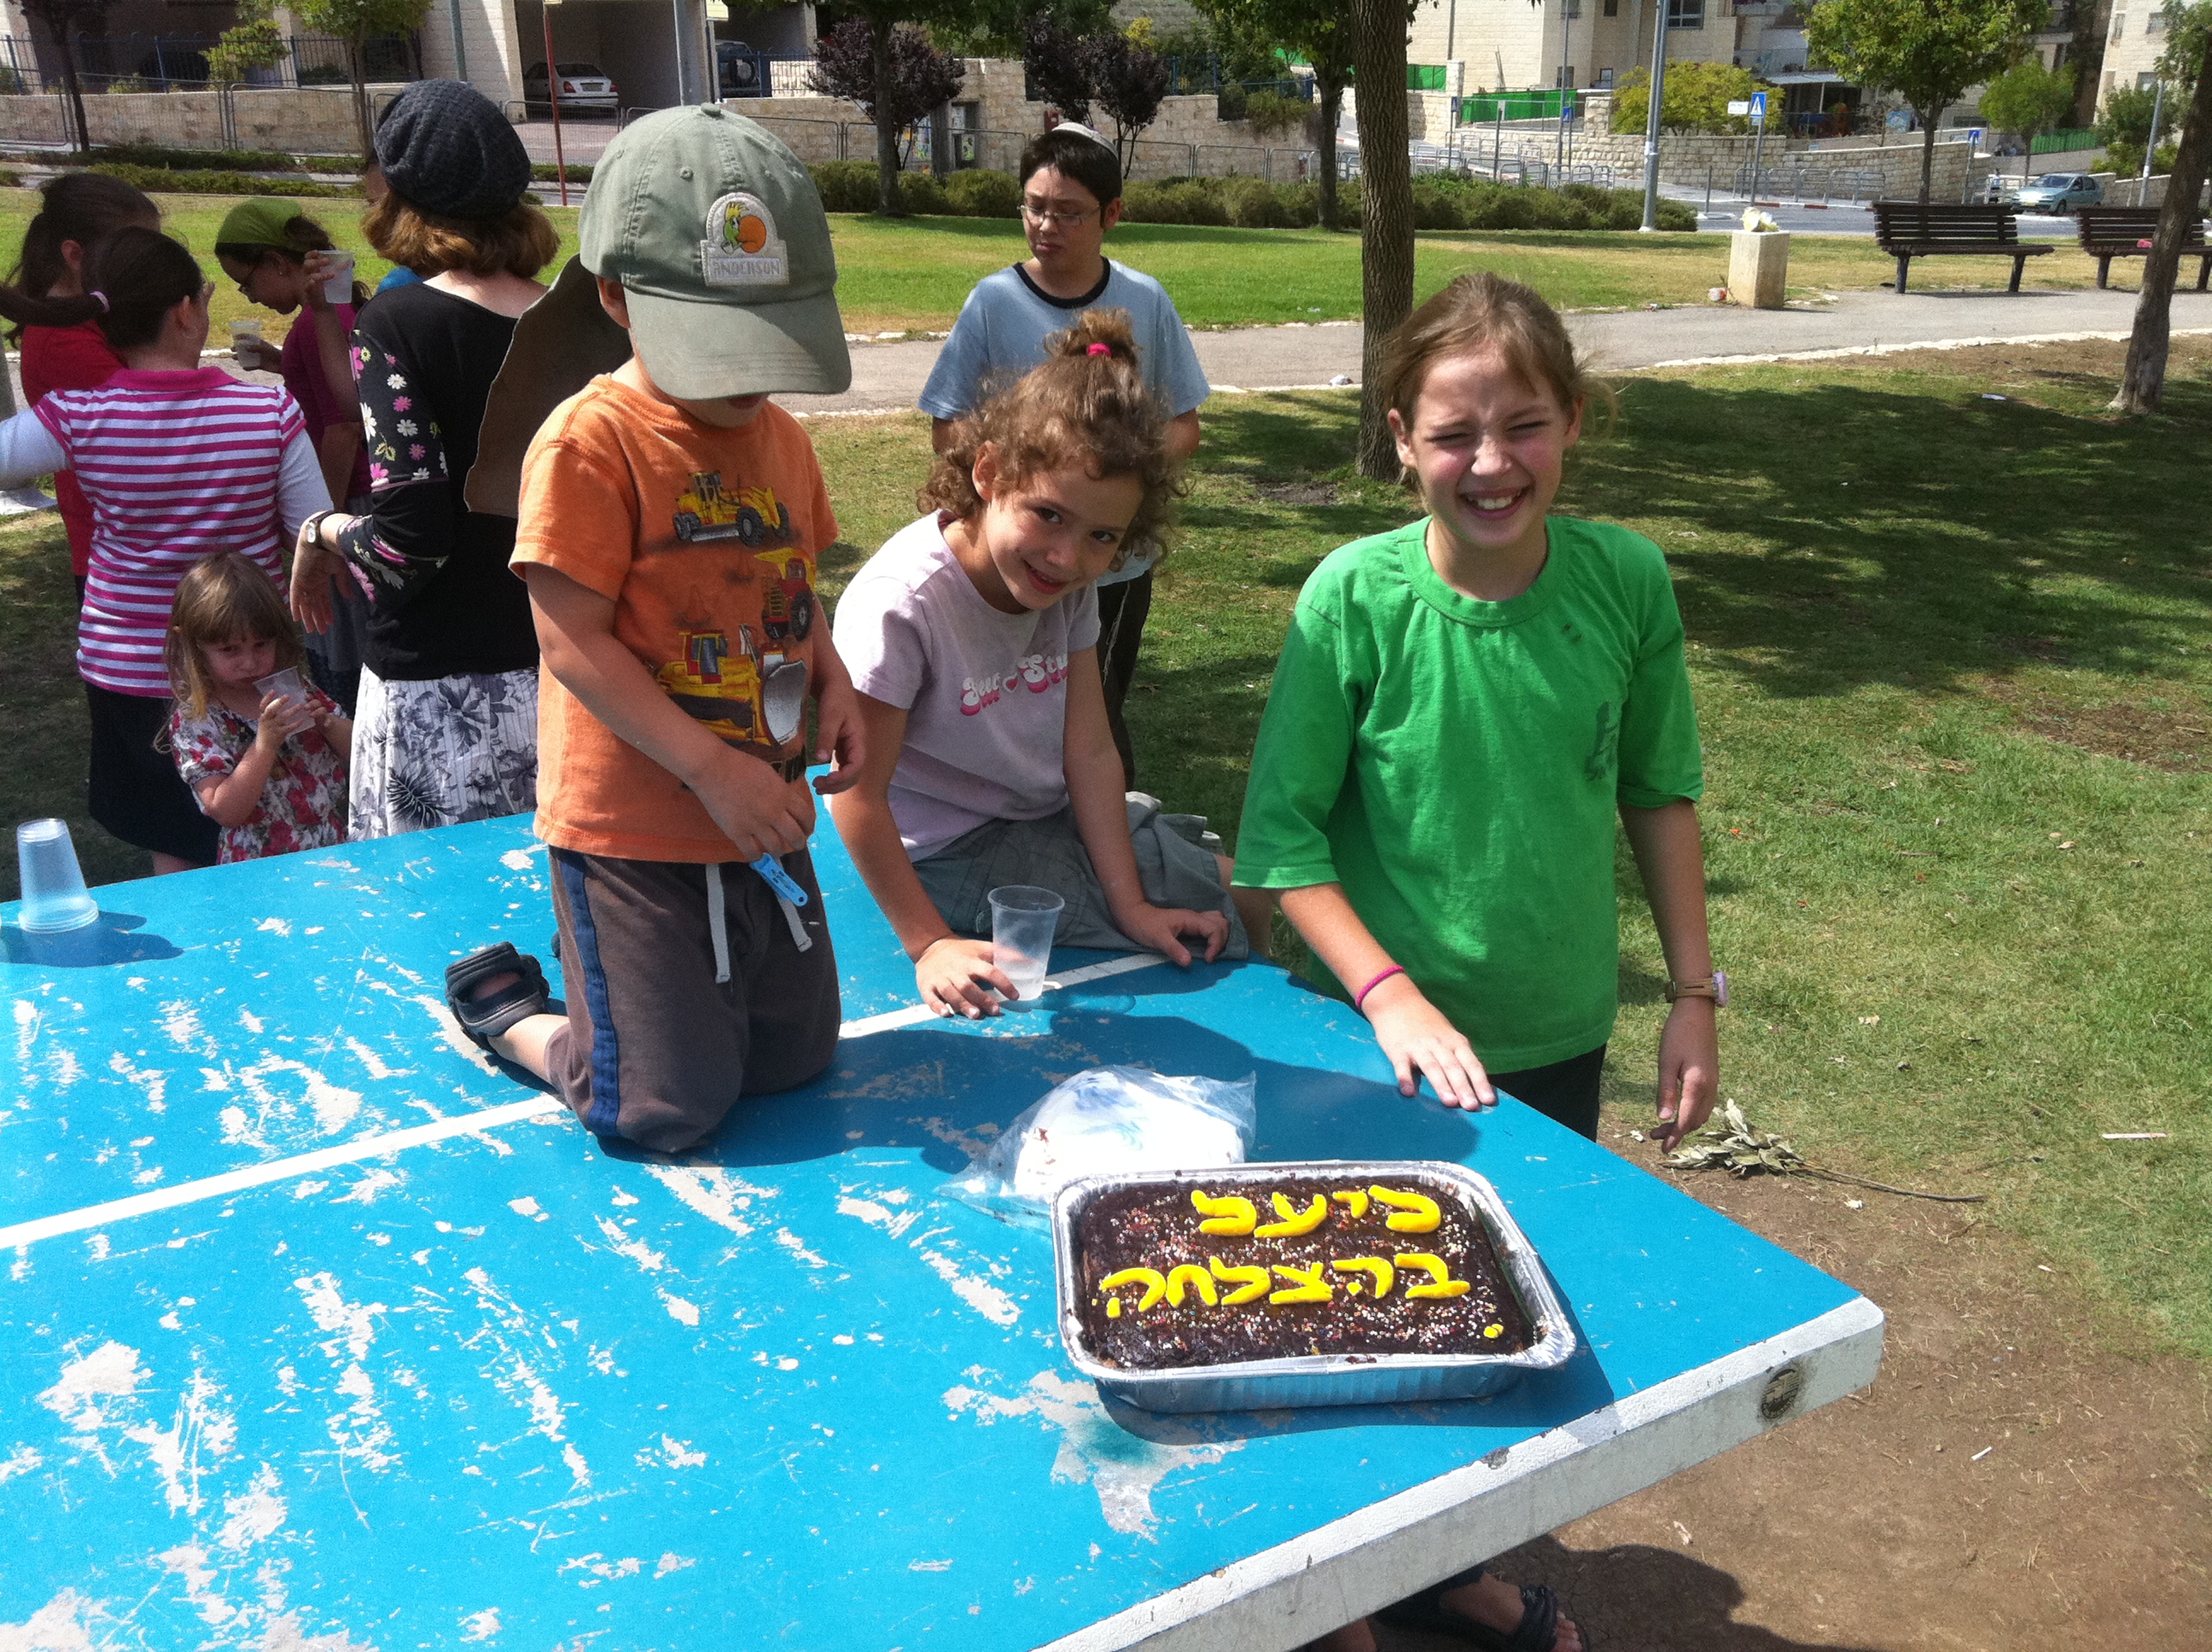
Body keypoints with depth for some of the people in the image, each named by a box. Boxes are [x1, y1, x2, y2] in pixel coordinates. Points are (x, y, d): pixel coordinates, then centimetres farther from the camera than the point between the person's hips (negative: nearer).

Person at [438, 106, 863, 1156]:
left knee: (797, 1059, 15)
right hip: (633, 830, -7)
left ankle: (634, 991, 36)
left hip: (763, 823, 7)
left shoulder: (780, 437, 7)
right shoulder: (591, 441, -16)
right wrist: (716, 770, -23)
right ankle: (507, 1010, 24)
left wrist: (832, 684, -3)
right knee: (665, 1110, -3)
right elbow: (576, 642, -18)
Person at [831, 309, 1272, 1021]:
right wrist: (931, 944, -22)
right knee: (1230, 903, -8)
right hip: (957, 857, -7)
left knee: (1250, 887, 12)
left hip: (1051, 817, 7)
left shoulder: (1071, 583, -7)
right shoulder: (901, 603, -29)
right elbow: (857, 798, -24)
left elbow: (1090, 753, -8)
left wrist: (1131, 906, -12)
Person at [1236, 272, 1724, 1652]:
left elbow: (1660, 794, 2)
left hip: (1560, 1038, 4)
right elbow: (1284, 834, -15)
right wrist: (1393, 998, -23)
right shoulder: (1354, 599, -19)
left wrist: (1696, 993, 2)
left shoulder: (1627, 581, -11)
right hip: (1400, 1053, -3)